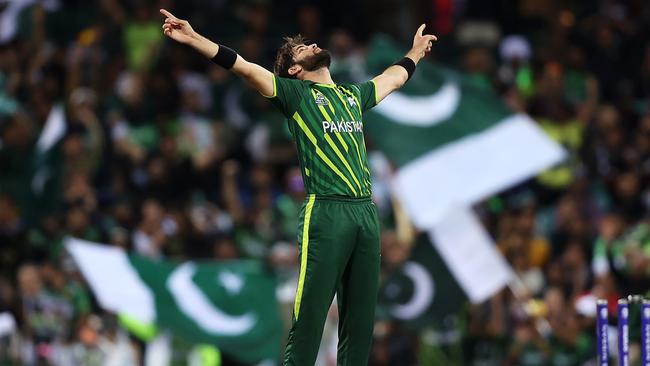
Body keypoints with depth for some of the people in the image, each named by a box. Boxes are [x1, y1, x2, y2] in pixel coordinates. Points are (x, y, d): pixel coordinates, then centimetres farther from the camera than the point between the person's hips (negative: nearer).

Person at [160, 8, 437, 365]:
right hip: (325, 213, -5)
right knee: (309, 319, -9)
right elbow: (245, 67, -3)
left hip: (366, 213, 6)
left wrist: (416, 52, 58)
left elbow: (393, 78, 44)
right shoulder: (296, 92, 8)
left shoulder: (354, 95, 24)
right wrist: (194, 39, -13)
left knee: (360, 320, 5)